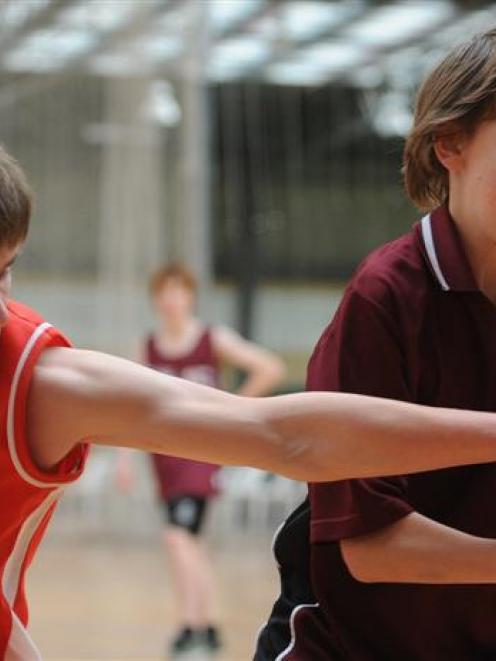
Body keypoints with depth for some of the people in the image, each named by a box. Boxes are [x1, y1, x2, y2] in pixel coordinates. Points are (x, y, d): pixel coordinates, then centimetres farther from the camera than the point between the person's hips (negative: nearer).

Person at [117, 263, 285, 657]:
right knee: (191, 544, 14)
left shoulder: (214, 341, -6)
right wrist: (125, 456, 1)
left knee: (179, 534, -21)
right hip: (164, 449, 5)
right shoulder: (149, 347, 5)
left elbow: (272, 369, -9)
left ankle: (190, 625, -19)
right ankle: (209, 628, 26)